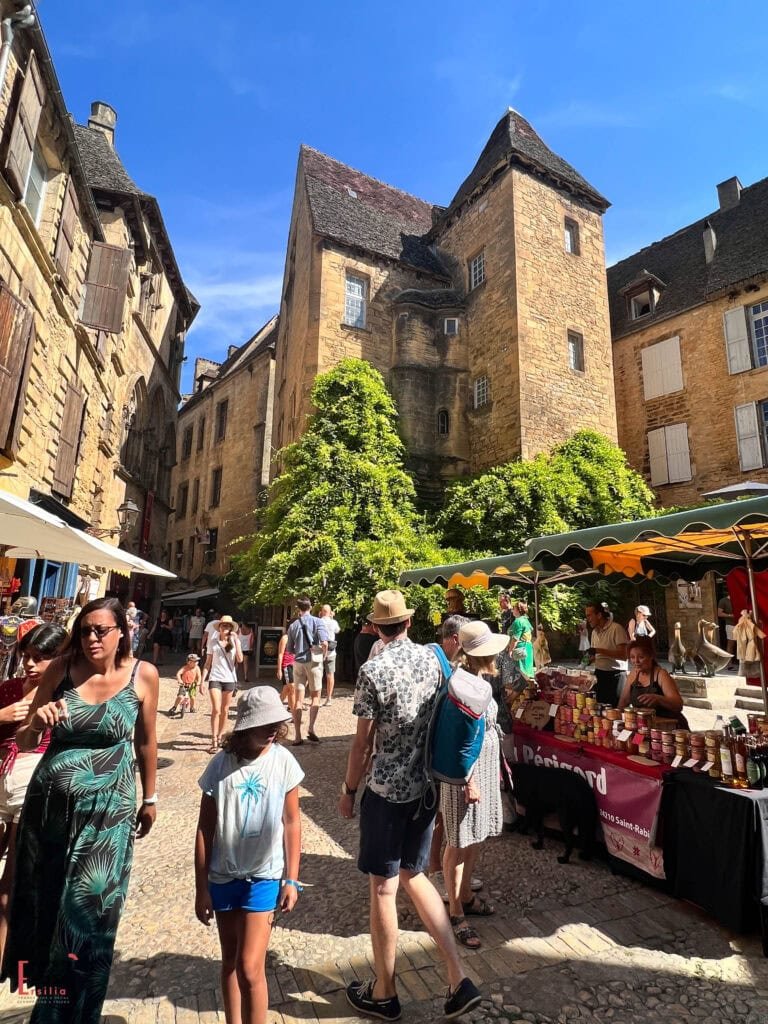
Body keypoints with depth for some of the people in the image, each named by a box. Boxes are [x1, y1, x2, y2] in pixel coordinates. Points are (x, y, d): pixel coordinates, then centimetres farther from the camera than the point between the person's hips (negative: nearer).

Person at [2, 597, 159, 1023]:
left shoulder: (143, 675, -12)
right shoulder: (60, 669, -8)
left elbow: (146, 743, 1)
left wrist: (149, 799, 10)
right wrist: (36, 724, -22)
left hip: (107, 807, -2)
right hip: (49, 802, 3)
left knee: (89, 912, 4)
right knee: (41, 901, 22)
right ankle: (40, 980, 53)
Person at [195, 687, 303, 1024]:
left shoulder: (284, 761, -14)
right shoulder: (222, 764, -15)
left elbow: (292, 823, -4)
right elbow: (205, 829, -5)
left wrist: (291, 879, -3)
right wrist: (201, 888, 0)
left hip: (265, 876, -1)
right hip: (223, 876, 2)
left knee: (250, 967, -1)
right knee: (230, 961, 19)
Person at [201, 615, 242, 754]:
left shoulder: (235, 642, 2)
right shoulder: (213, 643, 1)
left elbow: (239, 659, -13)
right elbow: (208, 663, 5)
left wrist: (236, 641, -14)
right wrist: (202, 681, -1)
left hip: (229, 679, 1)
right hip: (215, 679, -1)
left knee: (224, 711, 10)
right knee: (216, 710, -10)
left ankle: (219, 737, 24)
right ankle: (214, 742, -4)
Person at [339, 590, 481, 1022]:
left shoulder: (373, 670, -17)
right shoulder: (432, 657, -2)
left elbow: (364, 742, -13)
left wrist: (349, 790, 1)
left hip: (387, 790, -5)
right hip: (427, 785, 6)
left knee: (383, 888, 12)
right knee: (414, 876, 22)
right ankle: (459, 980, 24)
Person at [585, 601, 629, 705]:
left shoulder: (617, 629, -13)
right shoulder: (594, 631, 10)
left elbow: (623, 655, -19)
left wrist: (599, 650, -23)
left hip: (614, 675, -6)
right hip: (598, 674, 6)